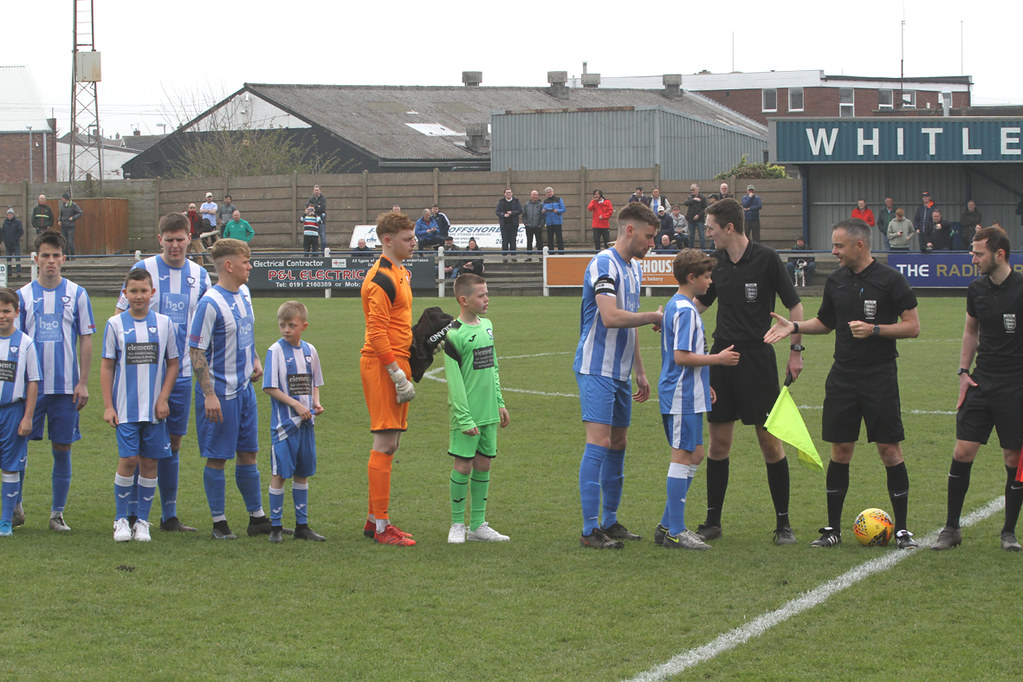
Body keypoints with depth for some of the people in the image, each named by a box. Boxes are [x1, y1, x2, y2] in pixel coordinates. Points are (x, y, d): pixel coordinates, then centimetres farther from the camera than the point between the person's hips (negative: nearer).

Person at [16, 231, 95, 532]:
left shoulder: (77, 294, 3)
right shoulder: (23, 295, 4)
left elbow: (86, 340, 4)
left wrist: (83, 382, -2)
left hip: (66, 387, 0)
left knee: (62, 449, 3)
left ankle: (57, 513, 12)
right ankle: (16, 507, 15)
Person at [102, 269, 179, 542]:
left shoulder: (164, 323, 4)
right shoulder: (116, 324, 1)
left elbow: (173, 364, 9)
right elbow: (107, 367, 3)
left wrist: (163, 399, -2)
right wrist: (108, 405, -2)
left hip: (154, 409, 2)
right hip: (125, 407, -2)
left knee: (150, 463, 3)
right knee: (128, 460, -9)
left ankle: (142, 521, 13)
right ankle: (121, 519, 5)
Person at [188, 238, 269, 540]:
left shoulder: (243, 294, 8)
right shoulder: (210, 303, -17)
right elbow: (196, 351, -17)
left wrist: (254, 359, 10)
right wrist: (208, 394, -20)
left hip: (244, 388, 8)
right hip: (219, 393, -8)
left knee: (248, 453, 13)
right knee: (217, 457, 1)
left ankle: (258, 518, 21)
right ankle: (219, 523, 8)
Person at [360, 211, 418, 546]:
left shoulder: (398, 273, 18)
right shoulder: (381, 279, -14)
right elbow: (377, 332, -19)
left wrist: (403, 368, 18)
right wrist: (397, 374, -21)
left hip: (393, 362, 10)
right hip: (382, 366, -10)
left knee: (389, 443, 13)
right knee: (385, 444, -10)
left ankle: (375, 519, 19)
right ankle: (381, 527, -9)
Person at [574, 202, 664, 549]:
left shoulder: (634, 268, 16)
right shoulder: (603, 265, -15)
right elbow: (611, 317, -26)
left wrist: (640, 372, 23)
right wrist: (654, 317, -14)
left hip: (620, 371, 9)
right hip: (596, 369, -9)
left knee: (618, 443, 11)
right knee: (599, 442, -13)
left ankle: (610, 521, 19)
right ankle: (590, 529, -13)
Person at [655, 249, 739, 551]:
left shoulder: (676, 306, 16)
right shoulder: (685, 311, -16)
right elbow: (682, 357, -22)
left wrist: (704, 385, 24)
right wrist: (719, 358, -14)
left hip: (684, 394, 10)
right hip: (683, 397, -10)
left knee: (694, 455, 13)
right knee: (683, 456, -7)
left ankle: (667, 525, 16)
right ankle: (675, 532, -5)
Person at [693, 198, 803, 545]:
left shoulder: (766, 258, -9)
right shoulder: (718, 263, 7)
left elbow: (794, 305, -4)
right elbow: (701, 302, 22)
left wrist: (796, 350, -8)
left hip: (758, 357, -5)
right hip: (722, 355, 5)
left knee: (769, 439, -3)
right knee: (718, 440, 5)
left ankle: (783, 523, 5)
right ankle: (713, 520, 13)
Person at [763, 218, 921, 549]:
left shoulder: (890, 280, -7)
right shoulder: (836, 281, 9)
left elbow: (912, 326, -7)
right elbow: (825, 322, 22)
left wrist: (874, 329, -18)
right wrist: (794, 326, 6)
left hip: (880, 378, -5)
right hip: (842, 377, 5)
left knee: (889, 450, -4)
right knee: (840, 450, 5)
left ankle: (901, 529, 5)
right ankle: (833, 528, 12)